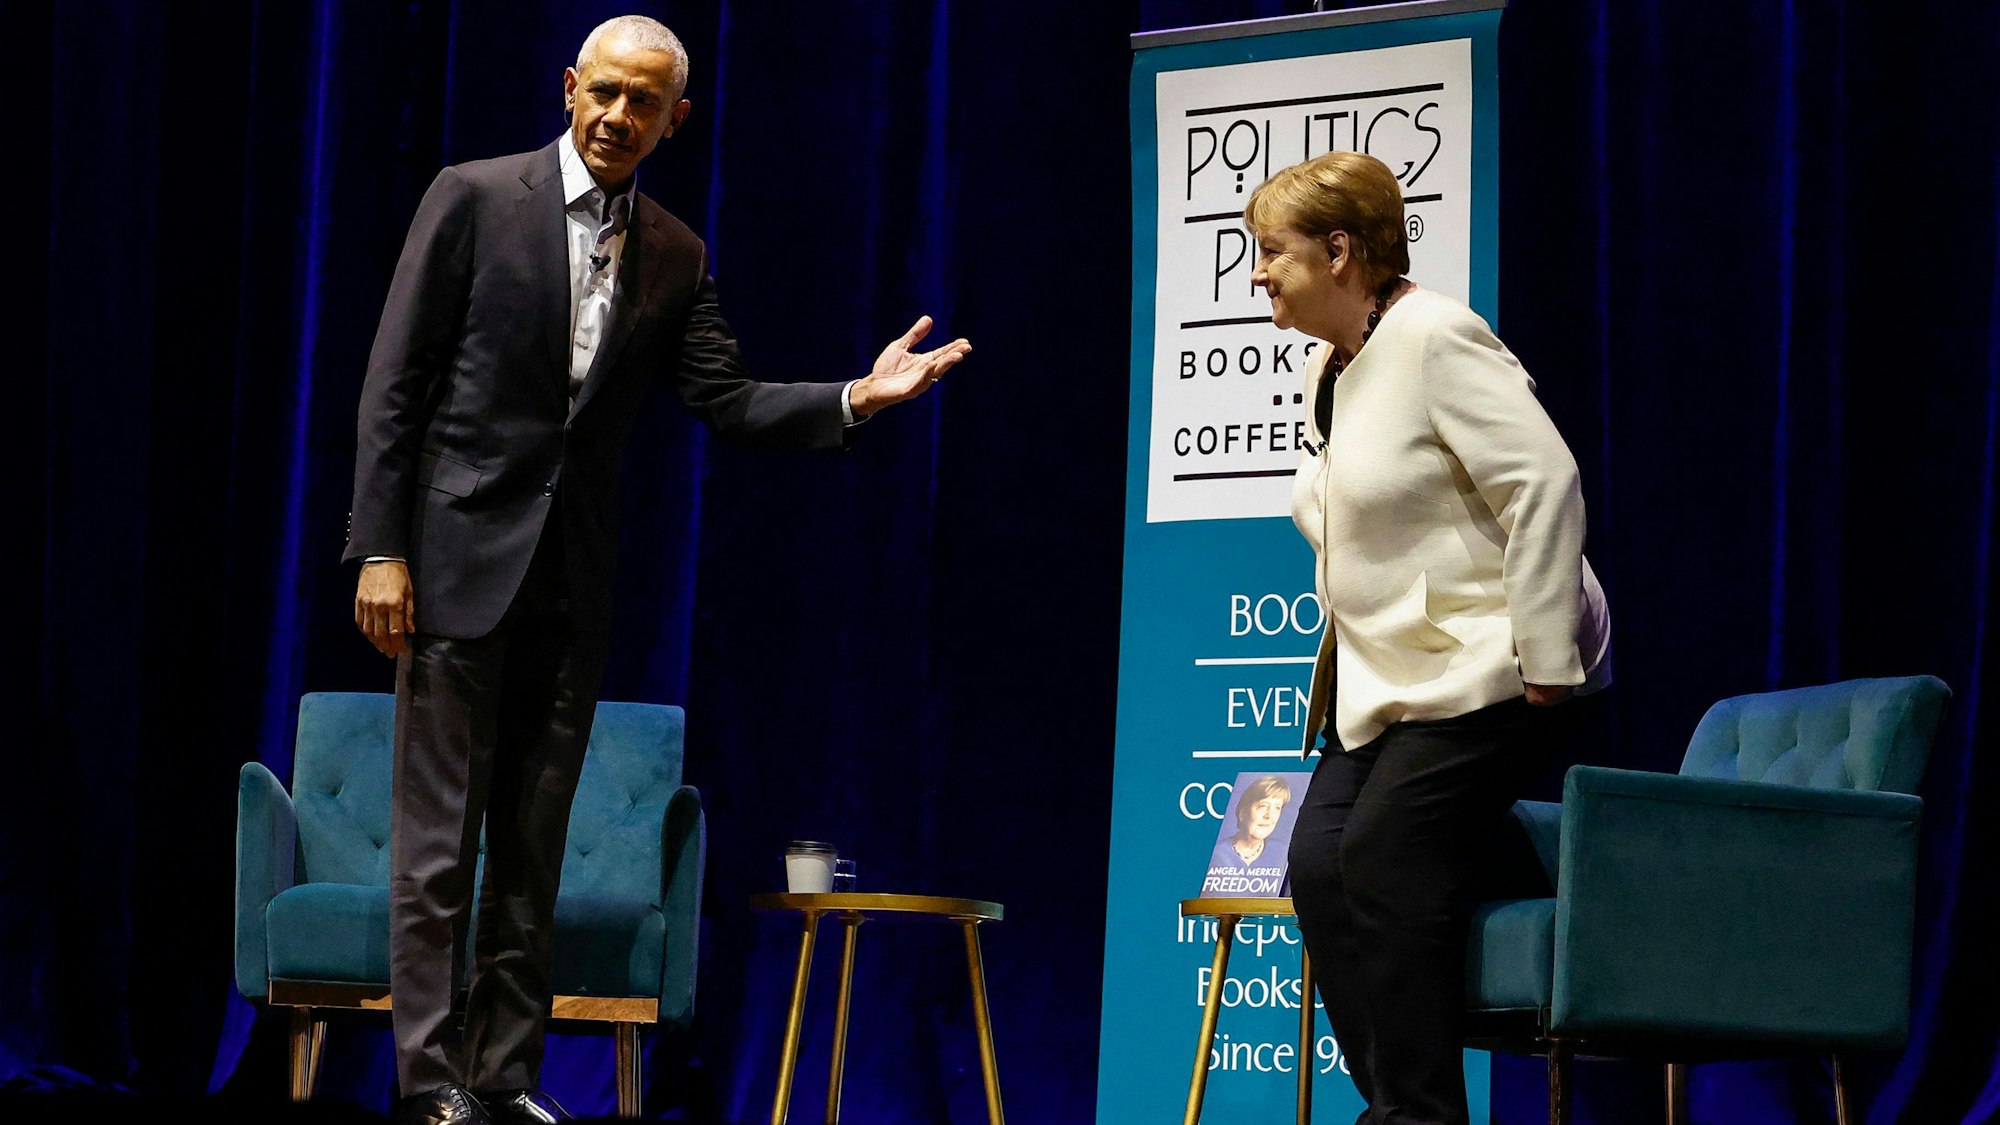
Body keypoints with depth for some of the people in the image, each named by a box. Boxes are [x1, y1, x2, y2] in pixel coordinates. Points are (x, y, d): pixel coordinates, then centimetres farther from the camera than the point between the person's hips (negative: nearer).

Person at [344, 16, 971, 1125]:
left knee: (534, 845, 8)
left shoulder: (674, 257, 10)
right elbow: (396, 380, -5)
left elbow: (727, 403, 6)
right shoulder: (475, 198, -3)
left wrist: (855, 398, -11)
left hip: (572, 575, 5)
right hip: (461, 554, -5)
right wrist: (380, 549, -11)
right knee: (438, 838, -4)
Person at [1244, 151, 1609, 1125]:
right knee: (1320, 865, -2)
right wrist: (1341, 672, 19)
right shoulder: (1329, 370, 12)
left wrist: (1545, 665, -21)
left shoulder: (1434, 340, -15)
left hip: (1486, 669, -9)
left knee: (1386, 871, -15)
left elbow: (1546, 486, -20)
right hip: (1387, 677, 9)